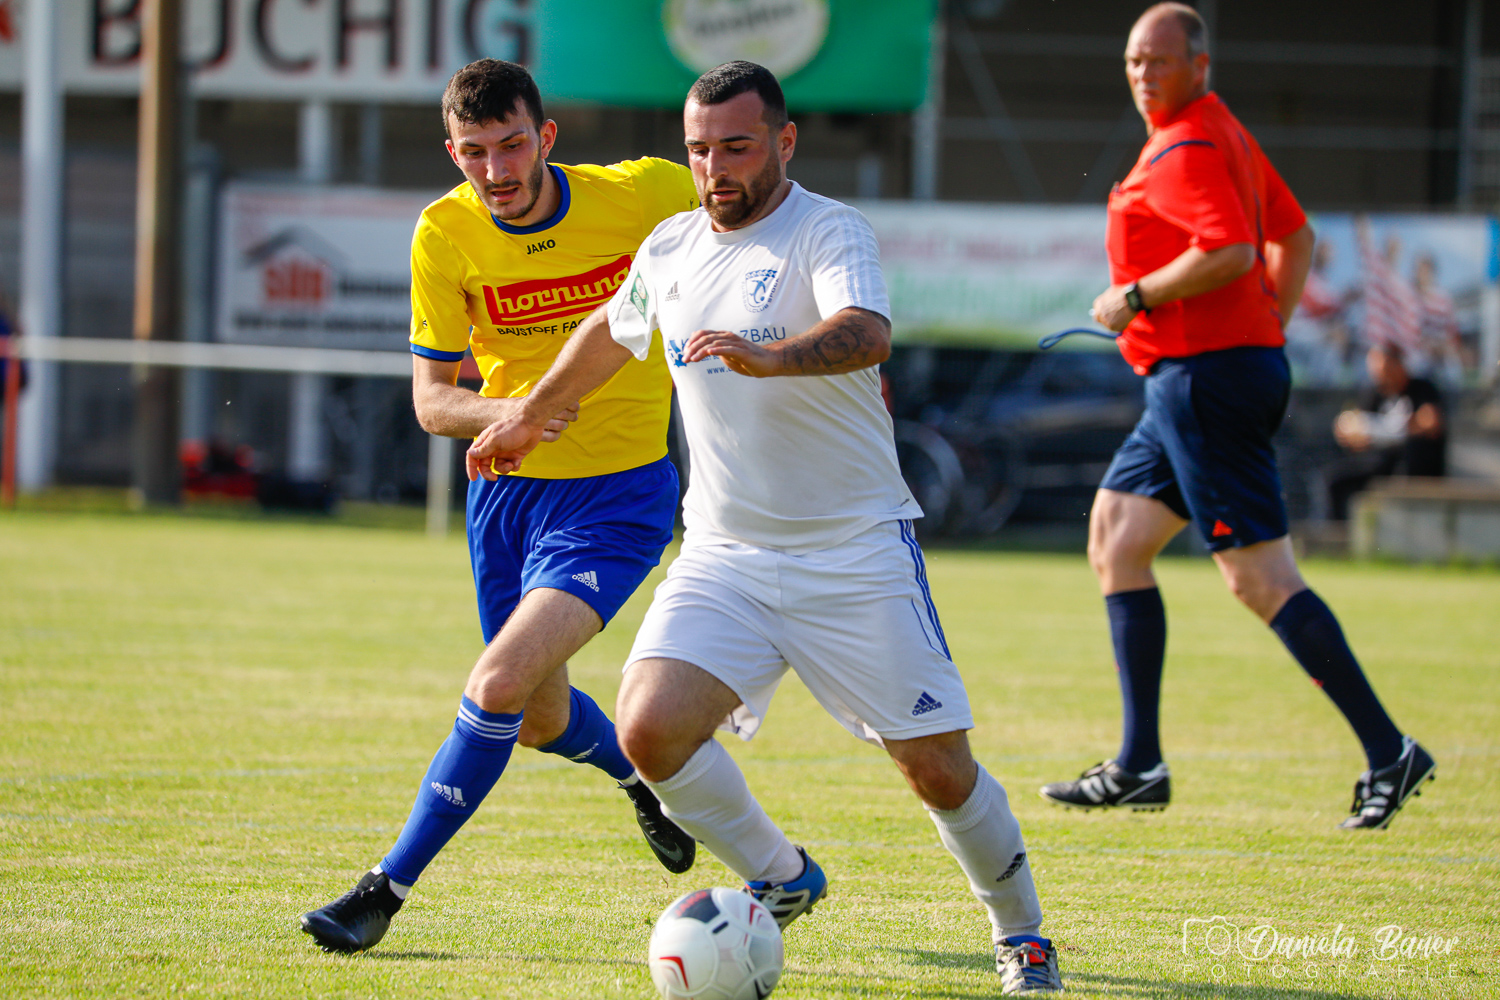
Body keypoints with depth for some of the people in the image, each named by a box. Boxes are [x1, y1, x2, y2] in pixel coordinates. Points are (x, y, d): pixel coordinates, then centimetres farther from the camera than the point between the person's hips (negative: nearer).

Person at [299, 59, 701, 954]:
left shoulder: (642, 196, -16)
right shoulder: (446, 235, -12)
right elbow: (431, 397, -8)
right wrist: (504, 412, -29)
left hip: (619, 495, -4)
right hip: (507, 488, 4)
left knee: (500, 685, -21)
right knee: (541, 719, 19)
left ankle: (388, 889, -10)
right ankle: (646, 777, 53)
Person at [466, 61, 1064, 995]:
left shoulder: (828, 232, -12)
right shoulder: (670, 249, 8)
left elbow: (867, 332, -34)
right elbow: (611, 330, 30)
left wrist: (768, 356, -52)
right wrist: (529, 416, 40)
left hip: (857, 554, -5)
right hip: (724, 556, 5)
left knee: (939, 770, -3)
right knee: (650, 730, -17)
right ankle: (781, 880, 8)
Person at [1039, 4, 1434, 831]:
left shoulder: (1186, 148, -14)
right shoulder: (1224, 135, 19)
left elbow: (1231, 250, -28)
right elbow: (1294, 234, 26)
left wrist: (1136, 297, -17)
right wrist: (1270, 324, 20)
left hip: (1205, 381, -11)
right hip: (1185, 384, 11)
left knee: (1261, 577, -12)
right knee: (1115, 542, 11)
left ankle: (1387, 753, -12)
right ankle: (1138, 768, 10)